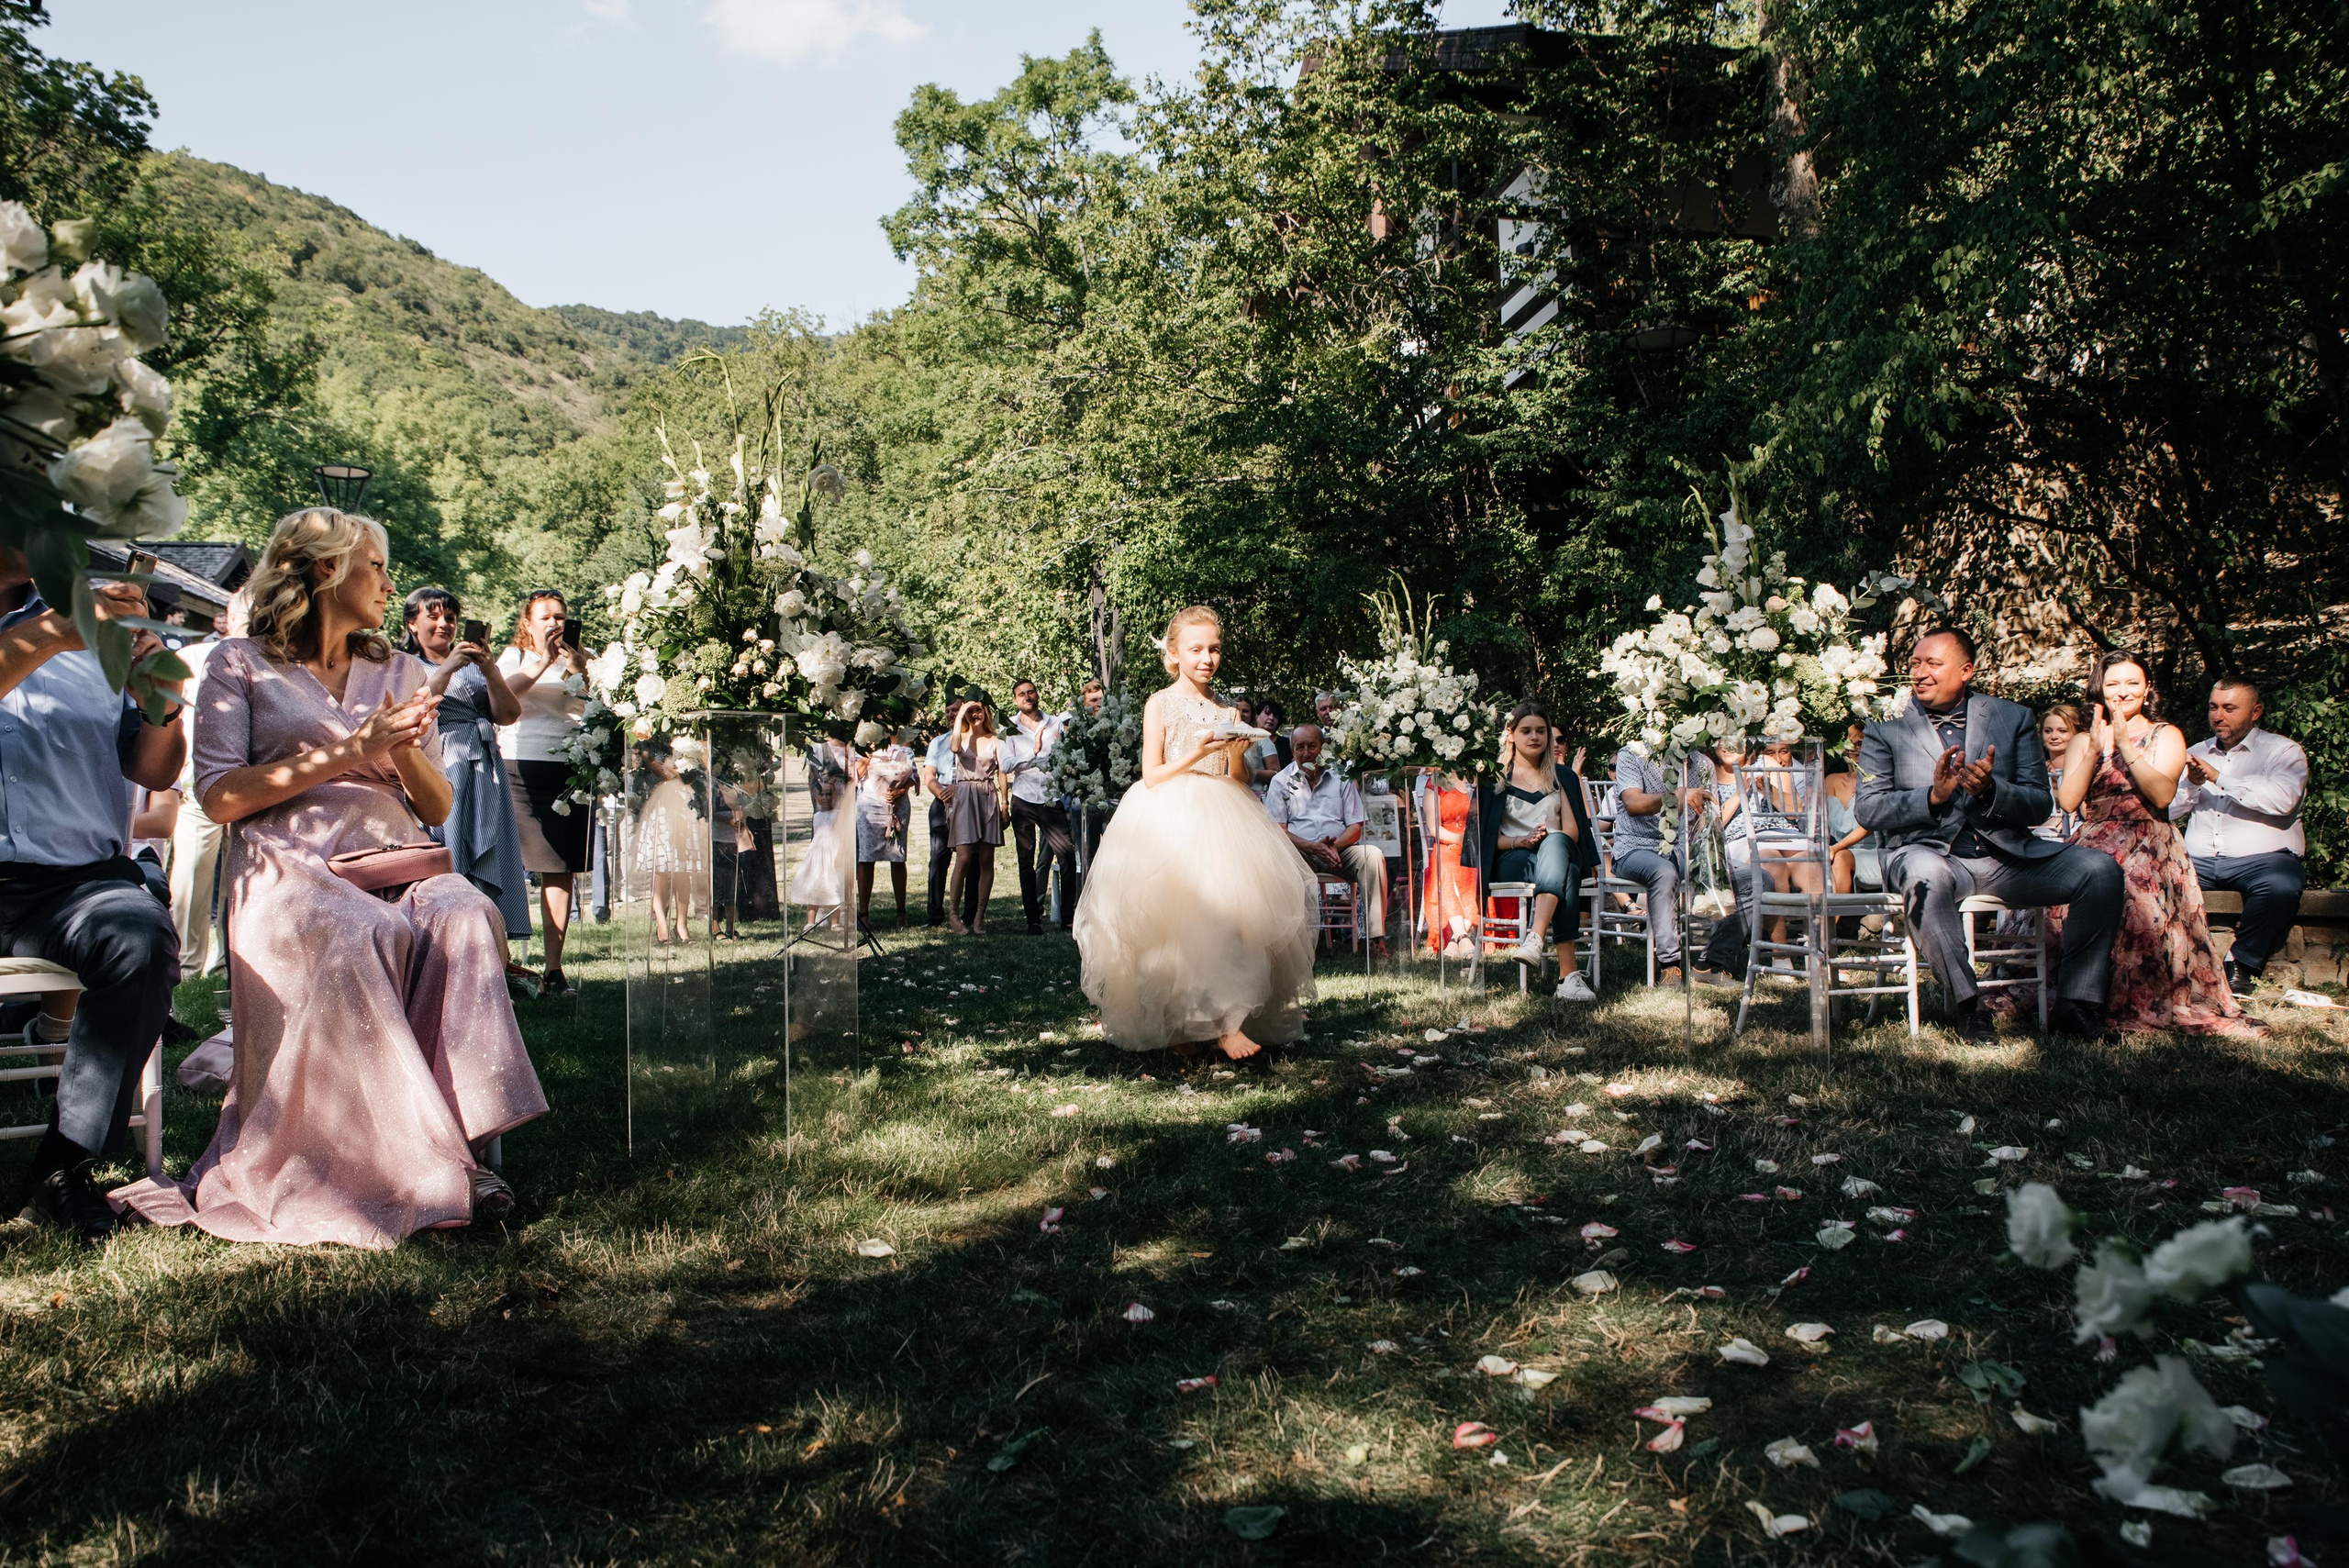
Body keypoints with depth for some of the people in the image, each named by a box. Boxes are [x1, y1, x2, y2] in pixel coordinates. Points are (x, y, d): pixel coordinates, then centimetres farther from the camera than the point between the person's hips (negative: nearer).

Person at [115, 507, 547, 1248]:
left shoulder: (402, 671, 25)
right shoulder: (241, 665, 12)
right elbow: (219, 797, -1)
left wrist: (405, 751, -1)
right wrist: (347, 753, -7)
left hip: (397, 866, 4)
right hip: (288, 872, -3)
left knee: (466, 916, -33)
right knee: (366, 935, -38)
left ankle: (463, 1144, -34)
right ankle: (414, 1168, -32)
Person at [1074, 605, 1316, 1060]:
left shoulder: (1227, 711, 15)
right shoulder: (1161, 703, 3)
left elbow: (1237, 781, 15)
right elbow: (1151, 776, -3)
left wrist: (1236, 752, -5)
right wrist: (1198, 753, -14)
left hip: (1221, 819, 4)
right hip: (1171, 823, -4)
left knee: (1236, 902, -10)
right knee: (1189, 909, -20)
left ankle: (1224, 1018, -2)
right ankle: (1223, 1023, -20)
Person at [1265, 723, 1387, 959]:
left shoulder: (1340, 776, 14)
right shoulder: (1281, 781, 11)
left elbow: (1355, 827, 8)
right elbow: (1278, 830, 1)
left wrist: (1335, 845, -15)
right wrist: (1313, 847, -16)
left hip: (1340, 850, 2)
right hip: (1301, 852, -2)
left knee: (1373, 856, -29)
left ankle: (1376, 938, -32)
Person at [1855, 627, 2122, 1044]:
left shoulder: (2013, 718, 13)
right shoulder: (1885, 729, 8)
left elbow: (2040, 806, 5)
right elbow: (1868, 810, -2)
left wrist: (1990, 790, -16)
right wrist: (1932, 796, -18)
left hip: (2005, 854, 3)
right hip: (1929, 851, -3)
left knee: (2100, 869, -19)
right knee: (1924, 875, -39)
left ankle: (2075, 1004, -8)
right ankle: (1966, 1005, -24)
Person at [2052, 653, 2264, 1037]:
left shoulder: (2166, 736, 11)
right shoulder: (2082, 742, 18)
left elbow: (2163, 795, -9)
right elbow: (2068, 802, 0)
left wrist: (2125, 744, -14)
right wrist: (2096, 750, -10)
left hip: (2149, 846, -2)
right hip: (2093, 846, 2)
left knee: (2134, 881, -34)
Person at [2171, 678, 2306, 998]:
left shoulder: (2282, 751, 6)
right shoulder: (2195, 753, 20)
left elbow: (2282, 799, -16)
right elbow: (2167, 811, 13)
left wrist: (2219, 777, -15)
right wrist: (2191, 784, -7)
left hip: (2258, 857, -4)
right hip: (2199, 861, 4)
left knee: (2282, 883, -37)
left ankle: (2242, 964, -19)